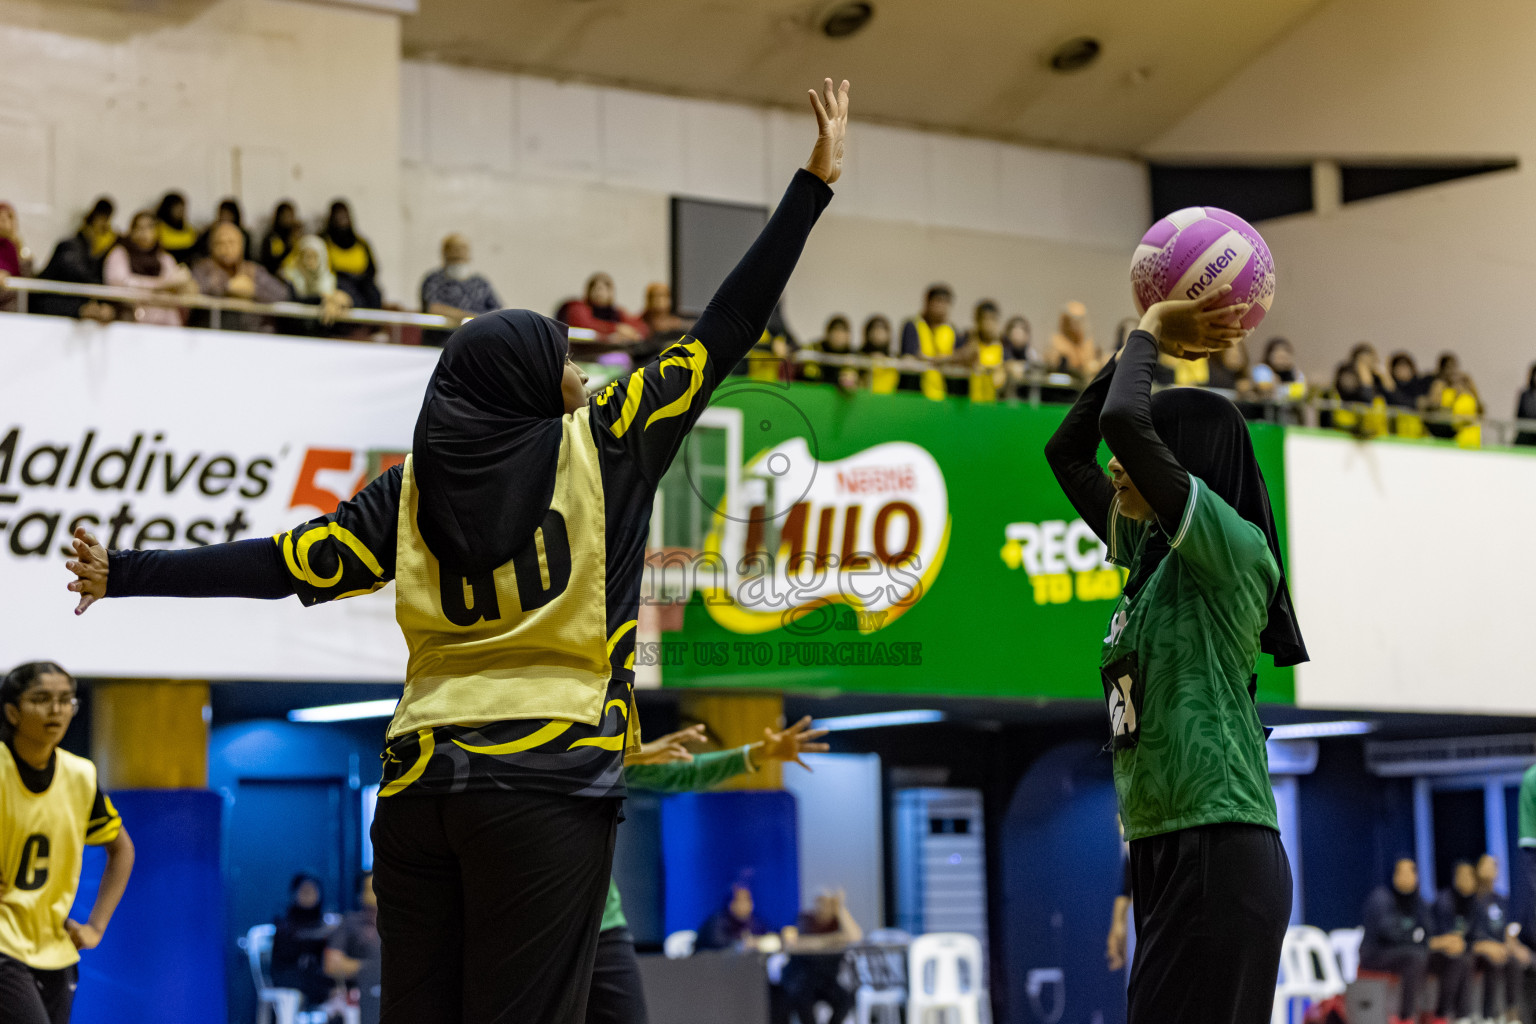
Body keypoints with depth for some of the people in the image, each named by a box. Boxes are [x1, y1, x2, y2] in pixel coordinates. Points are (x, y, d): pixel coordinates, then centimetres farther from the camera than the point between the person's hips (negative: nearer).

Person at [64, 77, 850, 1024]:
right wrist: (815, 182, 7)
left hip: (418, 783, 4)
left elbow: (281, 564, 9)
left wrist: (125, 574, 21)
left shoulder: (416, 486, 10)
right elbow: (723, 336, 2)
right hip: (550, 779, -4)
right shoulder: (602, 446, 1)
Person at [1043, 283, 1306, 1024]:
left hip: (1221, 854, -9)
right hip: (1165, 852, 9)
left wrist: (1150, 335, -2)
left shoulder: (1233, 547, -8)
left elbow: (1122, 421, -19)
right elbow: (1066, 449, 24)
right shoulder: (1151, 553, 16)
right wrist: (1145, 343, 18)